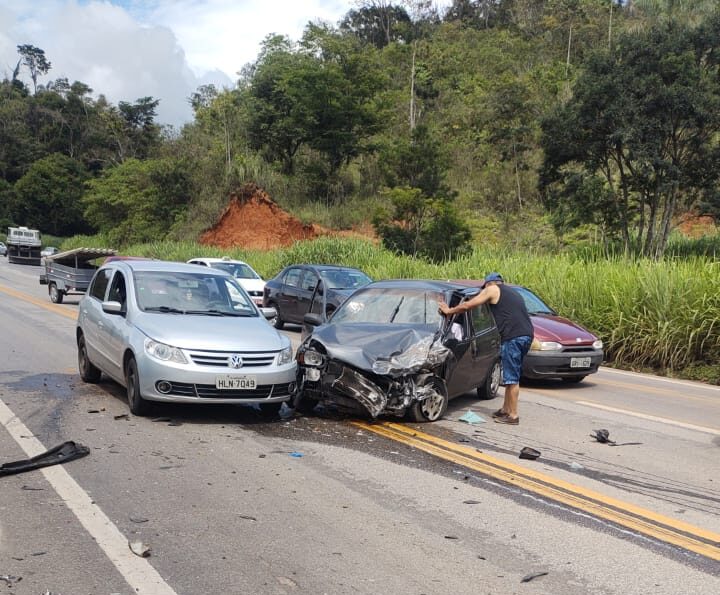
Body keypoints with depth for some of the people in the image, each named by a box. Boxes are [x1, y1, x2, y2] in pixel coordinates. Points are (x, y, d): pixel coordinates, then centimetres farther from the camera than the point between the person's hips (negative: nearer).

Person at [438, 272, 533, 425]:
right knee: (512, 376, 16)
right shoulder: (513, 293, 30)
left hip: (513, 337, -8)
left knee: (512, 378, -4)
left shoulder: (492, 289, 7)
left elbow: (467, 305, 6)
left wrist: (449, 311, 19)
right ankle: (506, 409, 25)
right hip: (527, 335, 9)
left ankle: (513, 415, -1)